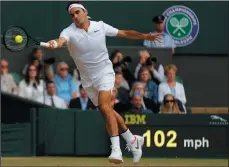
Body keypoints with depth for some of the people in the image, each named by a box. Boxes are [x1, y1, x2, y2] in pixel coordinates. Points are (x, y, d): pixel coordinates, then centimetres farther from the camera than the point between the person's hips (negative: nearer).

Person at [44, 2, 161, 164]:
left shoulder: (100, 26, -5)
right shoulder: (69, 32, -11)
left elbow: (124, 33, 7)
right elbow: (61, 41, -34)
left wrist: (145, 36, -1)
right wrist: (54, 44, -57)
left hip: (104, 73, -3)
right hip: (88, 80, 3)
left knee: (104, 106, -24)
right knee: (108, 112, 11)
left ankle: (116, 149, -30)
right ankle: (133, 140, 30)